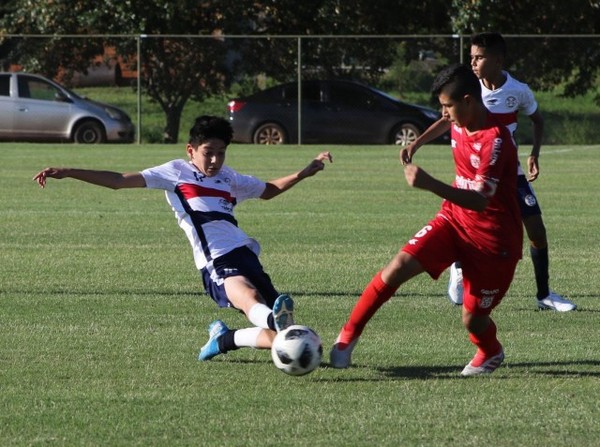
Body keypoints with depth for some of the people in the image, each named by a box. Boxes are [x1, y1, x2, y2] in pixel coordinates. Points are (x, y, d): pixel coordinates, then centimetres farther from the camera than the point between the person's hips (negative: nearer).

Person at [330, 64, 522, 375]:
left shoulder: (495, 139, -26)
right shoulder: (459, 126, 0)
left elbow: (480, 201, -34)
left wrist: (430, 185, -42)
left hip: (492, 238, -6)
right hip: (454, 218, 6)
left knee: (472, 319, 1)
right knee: (399, 267, -15)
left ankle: (490, 354, 38)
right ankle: (347, 337, -7)